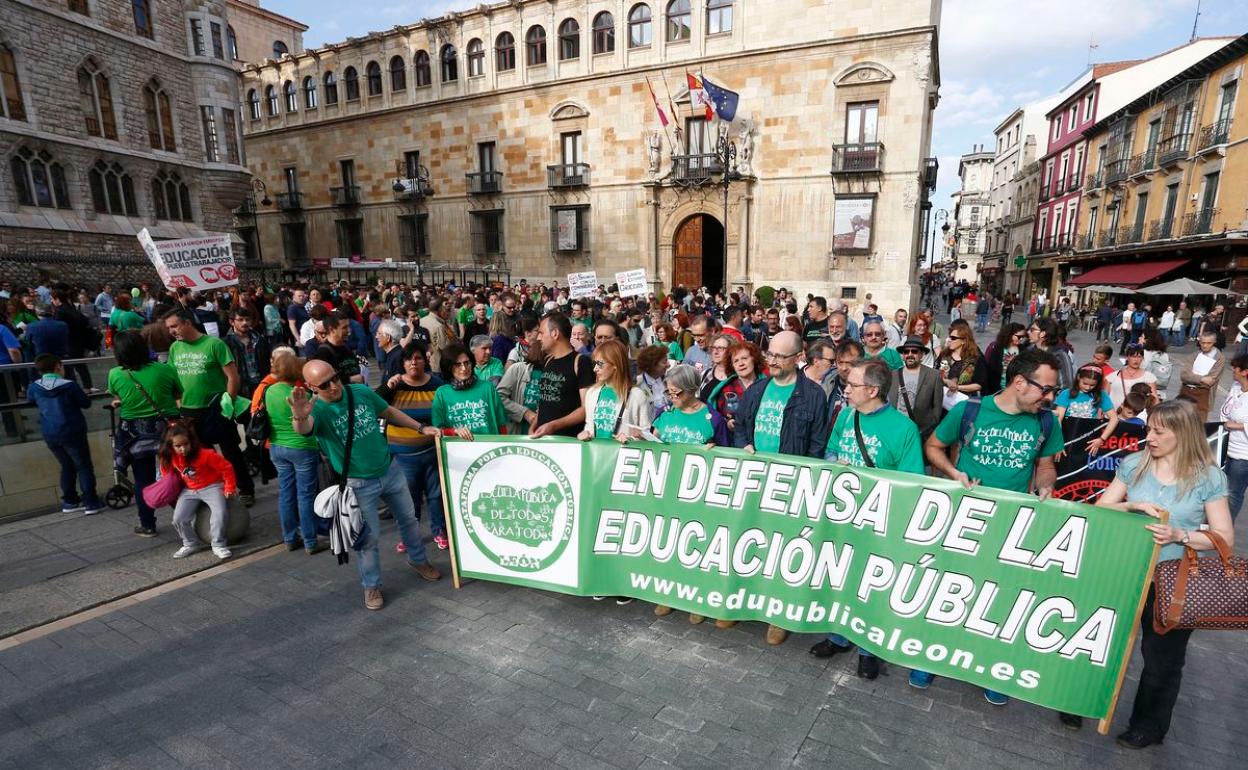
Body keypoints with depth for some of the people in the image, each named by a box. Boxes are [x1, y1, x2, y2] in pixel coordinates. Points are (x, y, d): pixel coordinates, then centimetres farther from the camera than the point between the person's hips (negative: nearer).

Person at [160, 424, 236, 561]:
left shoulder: (205, 454, -25)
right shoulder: (171, 458, -9)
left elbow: (227, 468, -17)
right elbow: (168, 473, 15)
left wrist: (230, 487, -14)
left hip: (212, 487, -5)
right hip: (189, 490, 5)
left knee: (220, 513, -27)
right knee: (178, 519, -13)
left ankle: (218, 545, -11)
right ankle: (191, 544, 12)